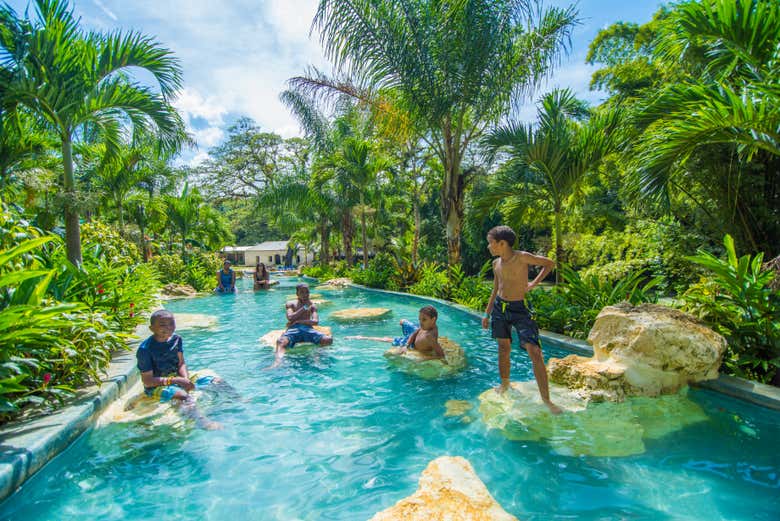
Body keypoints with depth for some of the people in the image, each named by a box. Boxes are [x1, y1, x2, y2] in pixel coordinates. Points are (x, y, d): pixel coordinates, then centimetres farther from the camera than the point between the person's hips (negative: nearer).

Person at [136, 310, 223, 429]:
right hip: (156, 386, -7)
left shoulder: (176, 339, 2)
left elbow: (181, 364, 5)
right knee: (182, 395, -40)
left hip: (177, 377, 7)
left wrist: (186, 379, -15)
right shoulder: (145, 349, -17)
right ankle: (201, 421, -59)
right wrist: (174, 380, -23)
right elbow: (147, 381, -17)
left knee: (217, 381, -3)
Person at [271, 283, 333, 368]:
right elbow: (290, 318, -2)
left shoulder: (312, 305, 21)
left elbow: (315, 321, 5)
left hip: (308, 329, 2)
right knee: (281, 341, -40)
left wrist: (298, 321, -5)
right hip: (293, 329, -2)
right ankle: (277, 363, -61)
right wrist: (304, 308, 2)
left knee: (328, 339, -27)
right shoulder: (291, 304, 17)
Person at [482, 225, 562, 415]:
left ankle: (546, 399, -1)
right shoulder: (496, 263, 4)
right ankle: (504, 385, 33)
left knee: (535, 352, -10)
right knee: (504, 348, 13)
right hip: (500, 307, 5)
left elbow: (550, 263, 1)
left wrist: (534, 283, -8)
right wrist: (487, 314, 17)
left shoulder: (522, 257, -14)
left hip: (520, 308, -5)